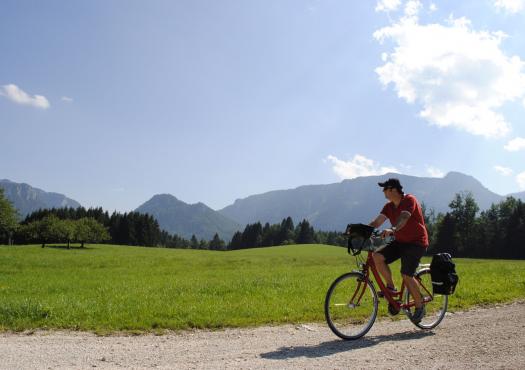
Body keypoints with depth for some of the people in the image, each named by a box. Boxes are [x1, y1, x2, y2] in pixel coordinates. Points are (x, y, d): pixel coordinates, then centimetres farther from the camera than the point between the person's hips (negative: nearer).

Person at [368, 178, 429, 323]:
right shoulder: (389, 207, 6)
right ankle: (391, 287, 0)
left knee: (406, 275, -15)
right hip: (400, 242, 7)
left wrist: (392, 230, -51)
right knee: (377, 257, -15)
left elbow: (403, 218, -33)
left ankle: (420, 307, 4)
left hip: (416, 242, -7)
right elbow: (377, 222, -5)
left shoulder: (409, 200, -15)